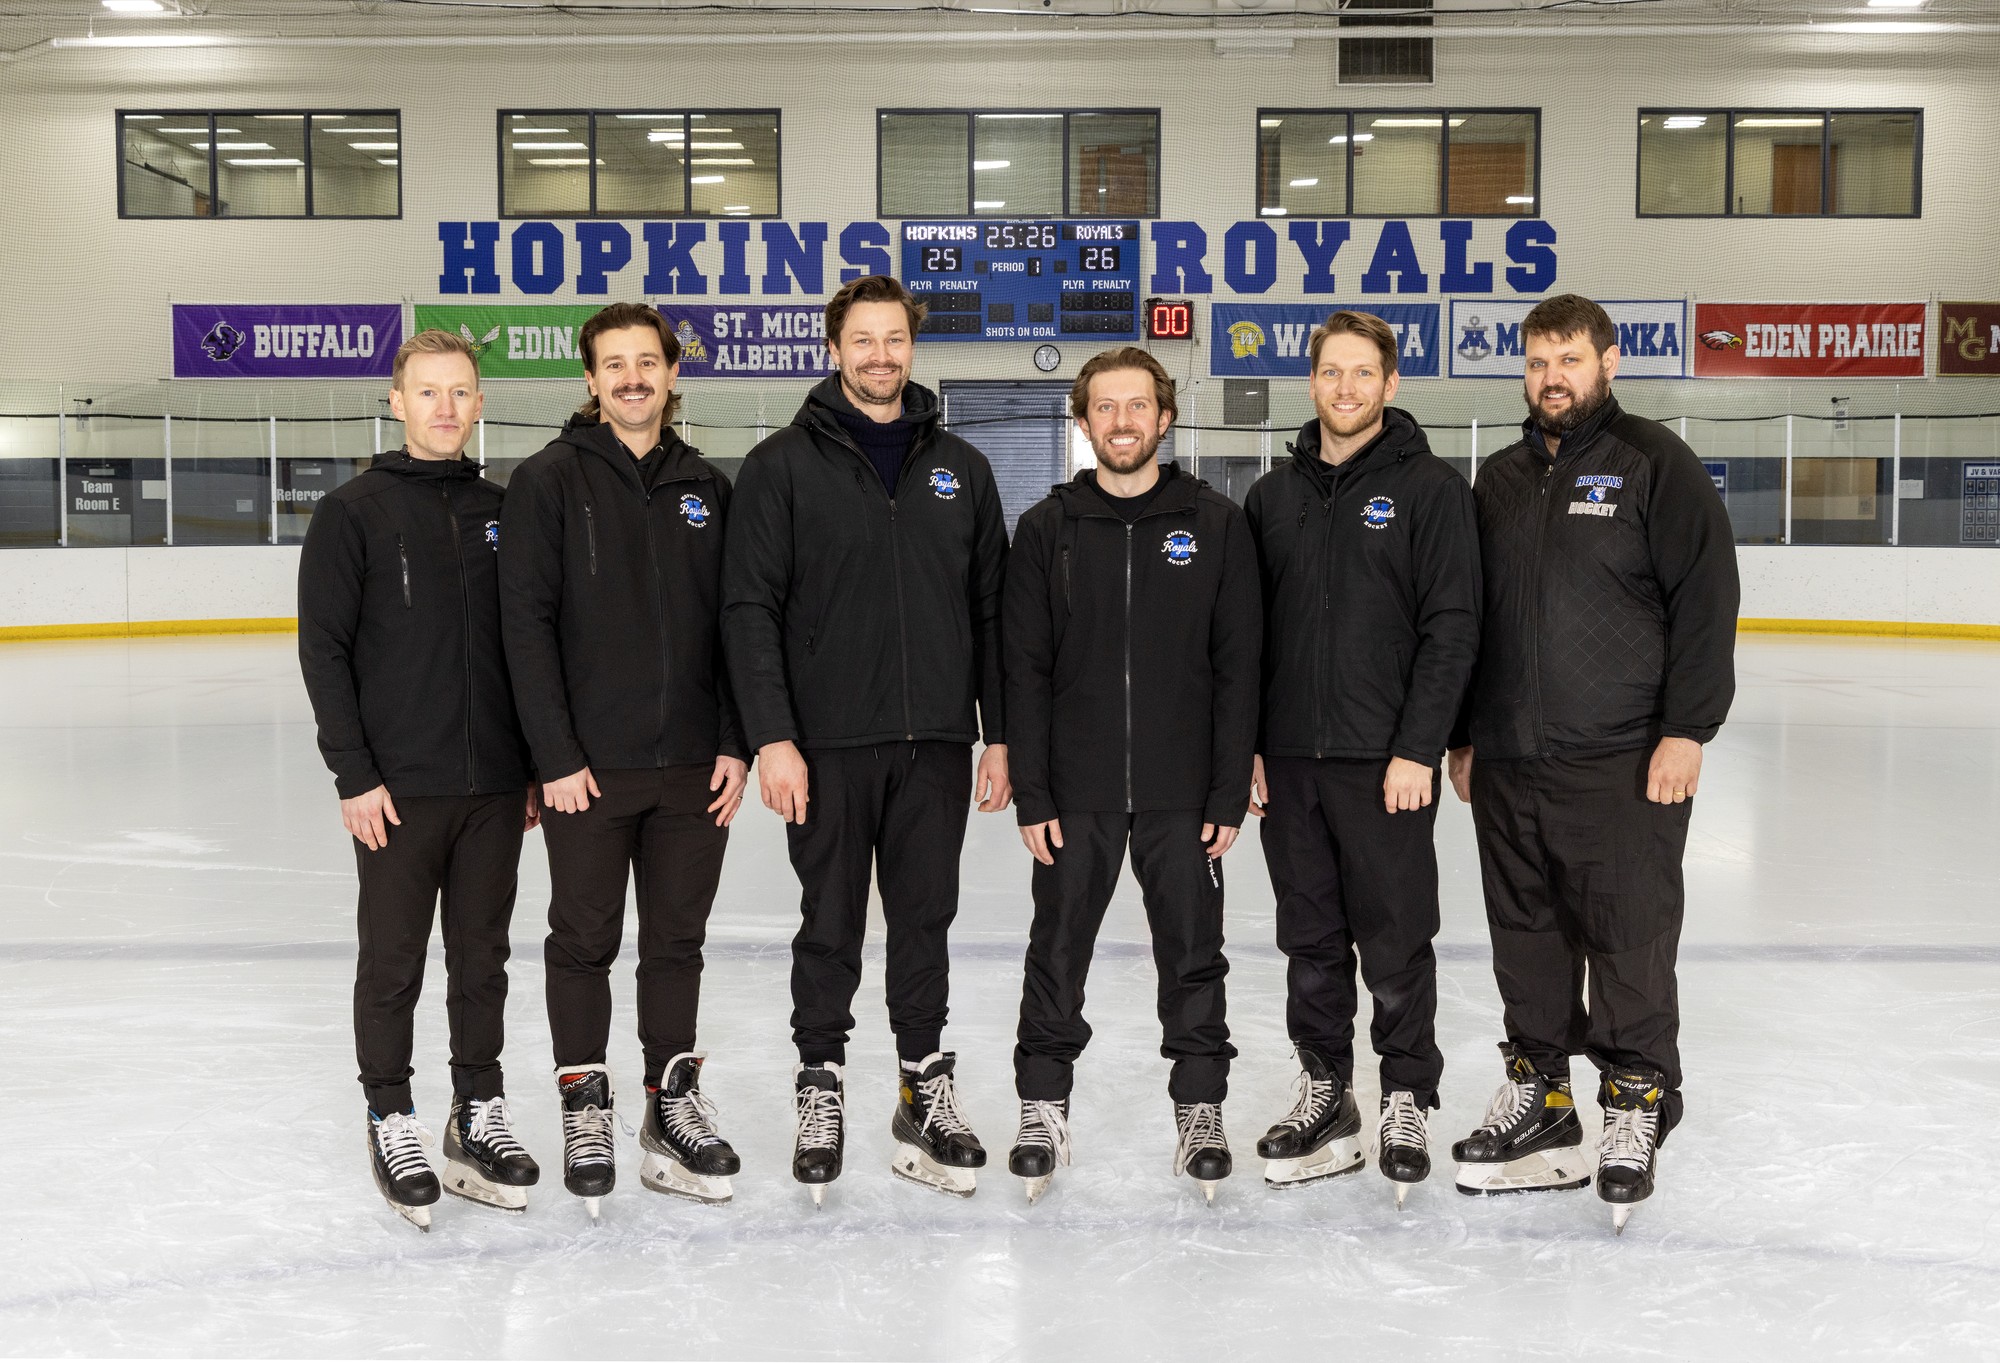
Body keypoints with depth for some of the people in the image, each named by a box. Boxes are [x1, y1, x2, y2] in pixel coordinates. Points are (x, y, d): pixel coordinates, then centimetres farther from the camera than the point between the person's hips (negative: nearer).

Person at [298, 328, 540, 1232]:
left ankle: (479, 1114, 23)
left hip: (496, 785, 4)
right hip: (398, 789, -4)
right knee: (393, 963, 5)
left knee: (482, 959, 11)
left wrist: (536, 767, 10)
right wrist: (354, 775, -11)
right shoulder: (354, 512, -3)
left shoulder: (500, 512, 10)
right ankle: (392, 1122, 19)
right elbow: (323, 650, -6)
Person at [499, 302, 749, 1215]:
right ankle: (585, 1109, 21)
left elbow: (733, 620, 10)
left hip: (693, 764, 4)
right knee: (584, 941, 7)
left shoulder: (705, 487, 9)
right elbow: (527, 623, -8)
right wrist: (556, 756, -12)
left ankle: (673, 1106, 24)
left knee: (678, 939, 11)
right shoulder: (550, 479, -3)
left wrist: (734, 743, 2)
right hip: (587, 766, -3)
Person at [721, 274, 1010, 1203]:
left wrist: (1000, 734, 7)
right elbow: (750, 608, -5)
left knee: (925, 921, 10)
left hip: (936, 743, 3)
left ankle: (927, 1092, 21)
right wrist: (772, 735, -13)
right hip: (828, 742, -3)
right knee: (830, 925, 6)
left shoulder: (960, 469, 10)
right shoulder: (784, 465, 0)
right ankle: (820, 1089, 21)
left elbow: (992, 608, 12)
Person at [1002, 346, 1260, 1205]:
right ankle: (1043, 1111, 20)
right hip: (1076, 792, 1)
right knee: (1058, 954, 7)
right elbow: (1025, 671, 2)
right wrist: (1030, 793, -4)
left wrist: (1230, 793, -4)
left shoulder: (1215, 523, 2)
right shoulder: (1047, 529, 4)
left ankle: (1200, 1110, 21)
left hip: (1182, 794, 0)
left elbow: (1238, 667, 1)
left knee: (1193, 957, 7)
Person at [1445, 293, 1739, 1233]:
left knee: (1629, 940, 0)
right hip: (1508, 763, 5)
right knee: (1526, 938, 11)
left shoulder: (1654, 462, -2)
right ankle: (1538, 1100, 24)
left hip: (1623, 764, -5)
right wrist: (1463, 735, 16)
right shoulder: (1501, 478, 15)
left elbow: (1706, 599, -7)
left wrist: (1686, 729, -13)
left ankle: (1636, 1109, 15)